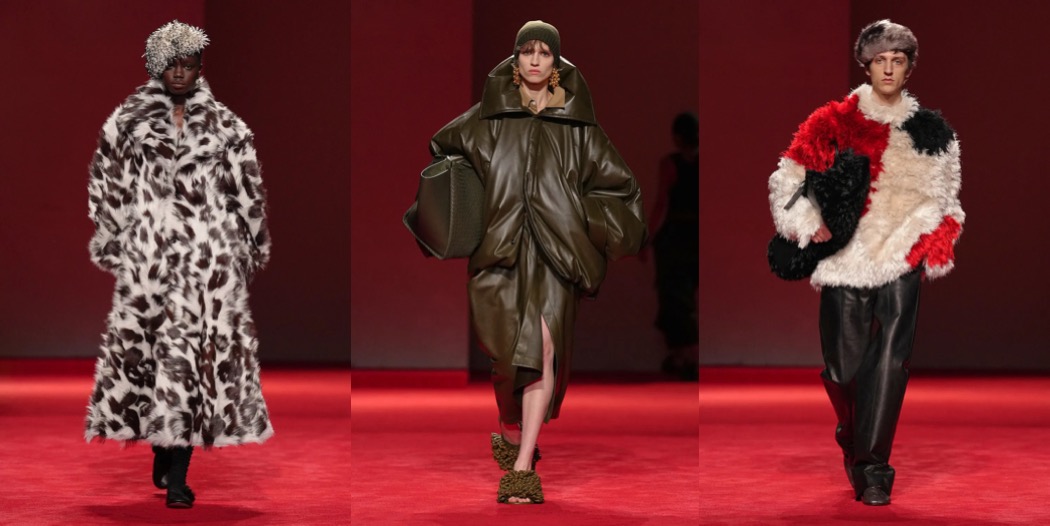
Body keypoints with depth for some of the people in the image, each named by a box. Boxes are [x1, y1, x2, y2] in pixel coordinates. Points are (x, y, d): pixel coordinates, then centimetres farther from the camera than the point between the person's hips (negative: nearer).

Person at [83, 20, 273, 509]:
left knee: (198, 348, -7)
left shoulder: (224, 125, 9)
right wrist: (112, 245, 6)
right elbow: (107, 187, 9)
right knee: (151, 346, -2)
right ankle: (164, 455, 14)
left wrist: (250, 249, 11)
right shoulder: (128, 121, 7)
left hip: (209, 258, 0)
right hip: (149, 256, 0)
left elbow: (247, 193, 11)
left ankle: (176, 473, -6)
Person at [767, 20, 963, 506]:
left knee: (890, 361, -10)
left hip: (901, 262, 1)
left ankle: (873, 468, -6)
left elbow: (943, 200, 19)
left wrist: (930, 245, 7)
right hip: (846, 260, -1)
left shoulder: (931, 132, 11)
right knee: (845, 361, 3)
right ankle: (853, 438, 33)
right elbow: (789, 179, 5)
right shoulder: (834, 123, 4)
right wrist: (811, 227, -4)